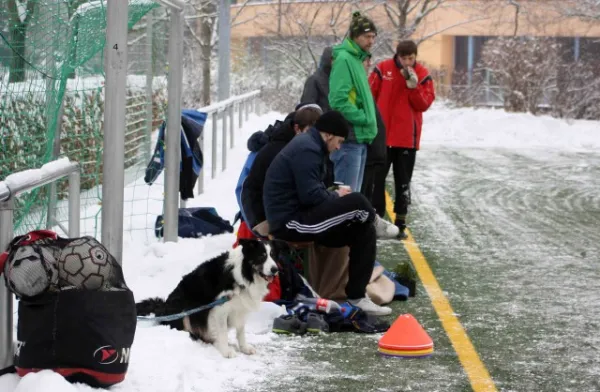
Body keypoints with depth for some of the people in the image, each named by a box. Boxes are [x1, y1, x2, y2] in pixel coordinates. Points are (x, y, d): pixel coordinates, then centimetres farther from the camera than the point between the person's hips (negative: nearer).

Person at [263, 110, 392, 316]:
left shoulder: (307, 145, 18)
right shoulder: (306, 149, -16)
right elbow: (311, 195, -22)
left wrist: (333, 195, 2)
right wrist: (336, 196, -5)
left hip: (298, 215, 11)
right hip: (290, 222, -11)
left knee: (364, 232, 5)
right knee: (357, 202, -21)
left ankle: (357, 296, 8)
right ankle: (375, 221, 12)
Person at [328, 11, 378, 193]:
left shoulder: (356, 59, 18)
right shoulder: (344, 59, -12)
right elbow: (339, 99, -21)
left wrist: (367, 119, 11)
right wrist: (364, 118, -16)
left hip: (359, 138, 10)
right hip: (349, 137, -10)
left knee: (353, 192, 13)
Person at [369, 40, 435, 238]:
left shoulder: (423, 75, -1)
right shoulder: (383, 69, -5)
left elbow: (424, 104, -5)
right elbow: (369, 95, -1)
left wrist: (413, 86, -19)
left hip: (407, 138, 1)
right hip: (381, 135, -1)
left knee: (403, 182, 7)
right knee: (377, 178, 3)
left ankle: (400, 222, 13)